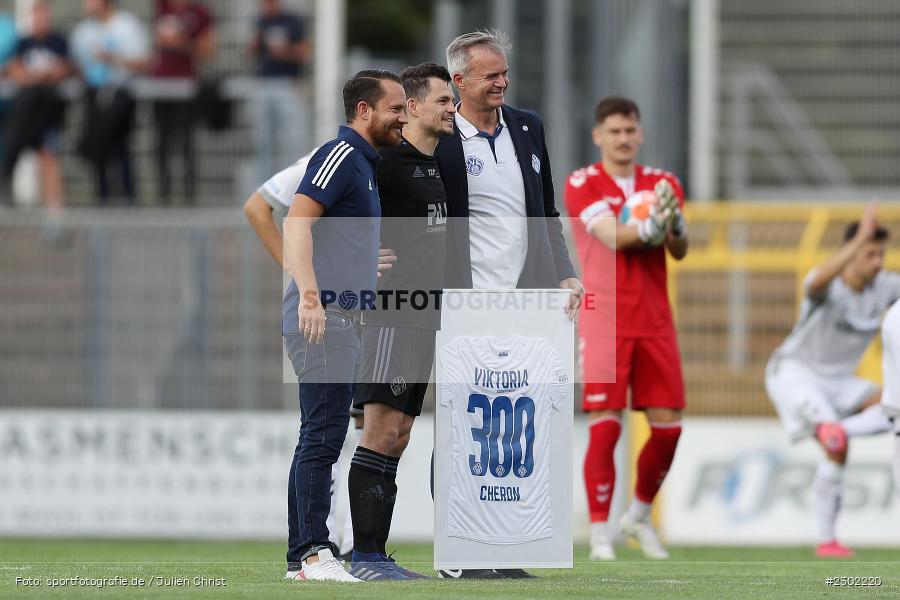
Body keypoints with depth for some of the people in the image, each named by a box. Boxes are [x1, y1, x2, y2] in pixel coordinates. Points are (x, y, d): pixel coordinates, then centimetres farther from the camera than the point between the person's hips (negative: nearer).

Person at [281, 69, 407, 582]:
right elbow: (297, 222, -21)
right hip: (325, 318, -11)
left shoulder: (364, 163, 21)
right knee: (324, 435, -14)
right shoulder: (341, 155, -10)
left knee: (320, 438, 11)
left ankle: (302, 557, 14)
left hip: (343, 322, 11)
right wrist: (310, 295, -29)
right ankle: (313, 553, -17)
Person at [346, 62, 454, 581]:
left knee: (398, 434, 9)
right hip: (393, 316, -9)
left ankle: (376, 553, 11)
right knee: (382, 431, -11)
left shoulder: (438, 164, 17)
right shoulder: (388, 162, -10)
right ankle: (366, 556, -11)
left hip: (423, 318, 9)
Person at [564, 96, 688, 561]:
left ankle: (639, 515, 23)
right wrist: (649, 225, -34)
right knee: (605, 427, -10)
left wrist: (675, 223, -22)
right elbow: (611, 235, -17)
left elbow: (679, 251, -1)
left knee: (668, 426, 2)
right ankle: (600, 535, -3)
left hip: (654, 322, 4)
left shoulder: (662, 183, 10)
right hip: (604, 324, -4)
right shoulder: (582, 184, -2)